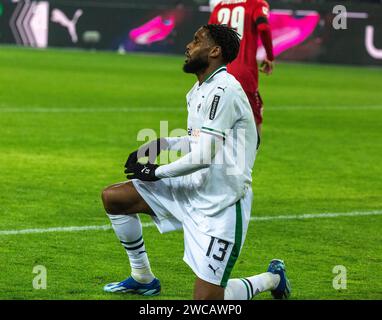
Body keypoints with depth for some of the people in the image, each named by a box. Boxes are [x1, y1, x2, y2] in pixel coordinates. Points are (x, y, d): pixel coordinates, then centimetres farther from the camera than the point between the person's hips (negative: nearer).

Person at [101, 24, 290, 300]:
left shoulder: (223, 90, -21)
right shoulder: (199, 90, 10)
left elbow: (203, 157, -25)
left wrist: (156, 172, -12)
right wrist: (163, 144, 6)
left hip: (221, 205, -9)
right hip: (192, 189, 9)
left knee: (206, 298, -10)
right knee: (112, 197, 9)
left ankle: (271, 279, 17)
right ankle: (142, 278, 23)